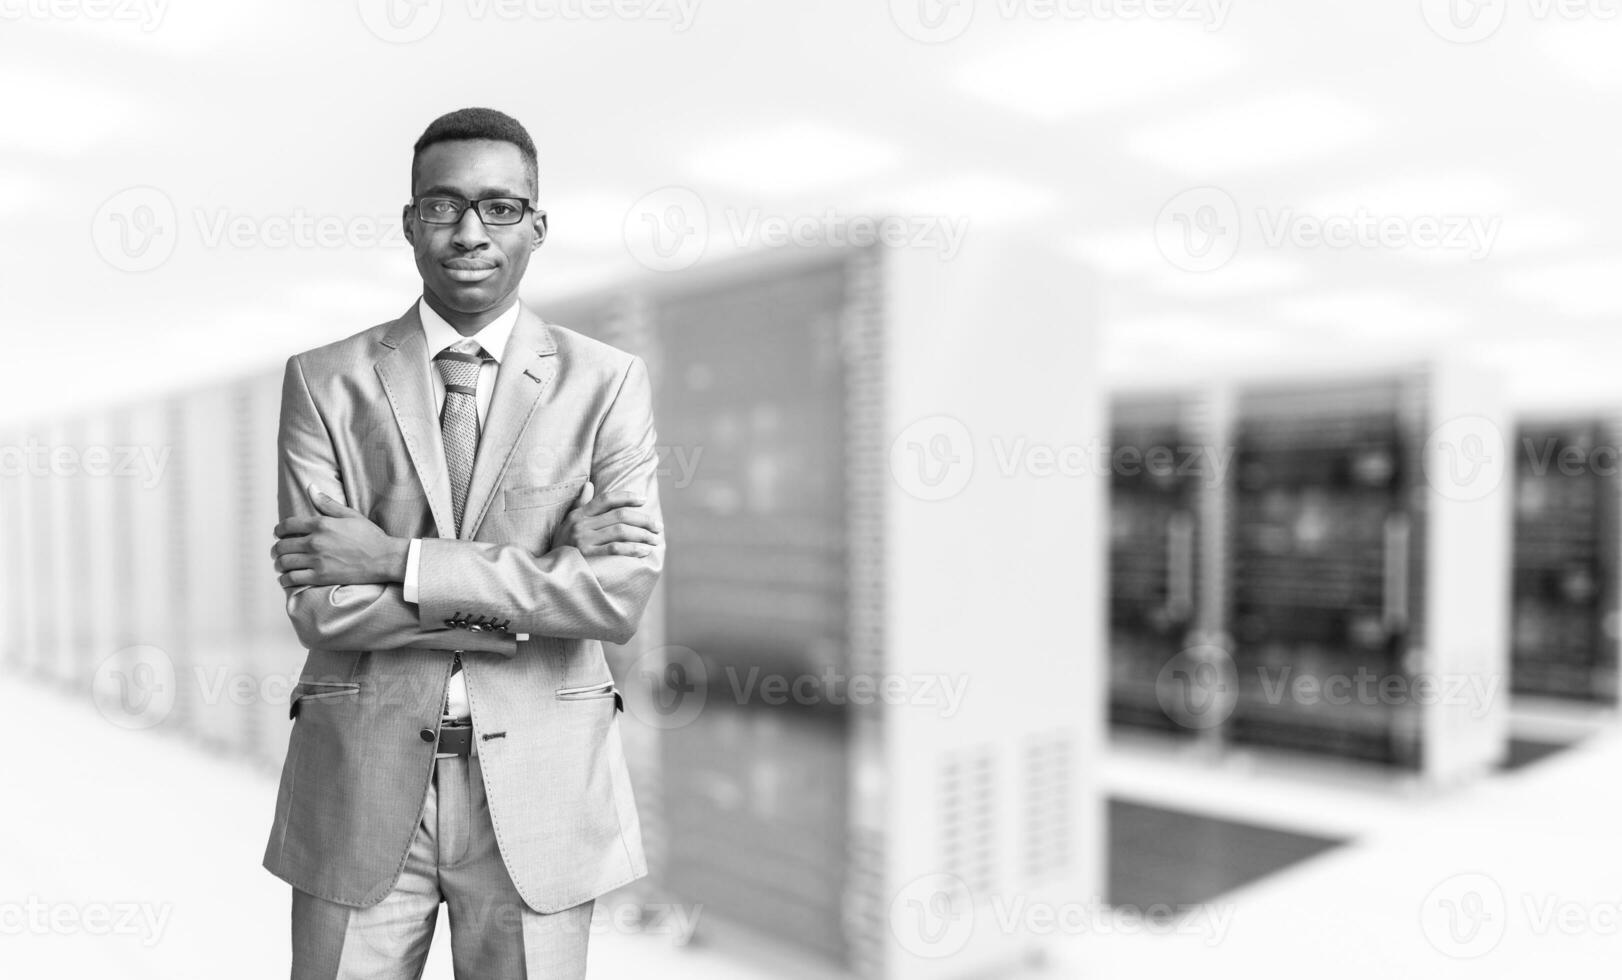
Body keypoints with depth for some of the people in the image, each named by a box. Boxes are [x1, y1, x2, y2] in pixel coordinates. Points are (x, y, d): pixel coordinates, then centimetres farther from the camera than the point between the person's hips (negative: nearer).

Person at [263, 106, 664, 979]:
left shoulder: (607, 382, -2)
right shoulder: (325, 381, 1)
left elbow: (622, 590, -13)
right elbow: (319, 603, -8)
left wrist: (401, 562, -15)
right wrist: (531, 592, -16)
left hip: (538, 786, 0)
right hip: (361, 783, 1)